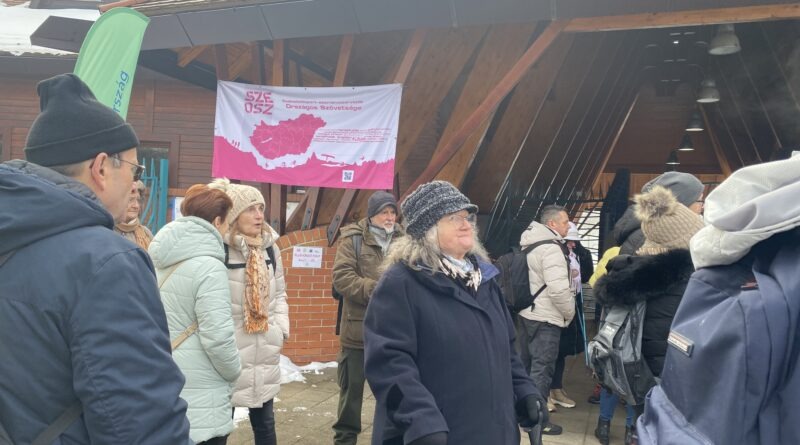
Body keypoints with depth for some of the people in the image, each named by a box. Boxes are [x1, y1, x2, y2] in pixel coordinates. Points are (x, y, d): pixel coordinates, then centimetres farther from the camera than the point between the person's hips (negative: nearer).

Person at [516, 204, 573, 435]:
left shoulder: (531, 244, 12)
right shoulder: (551, 248, -18)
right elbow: (558, 288, -25)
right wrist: (569, 312, -10)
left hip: (528, 313, 10)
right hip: (546, 317, -10)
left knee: (527, 364, 17)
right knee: (542, 368, -3)